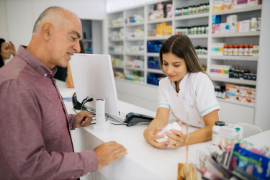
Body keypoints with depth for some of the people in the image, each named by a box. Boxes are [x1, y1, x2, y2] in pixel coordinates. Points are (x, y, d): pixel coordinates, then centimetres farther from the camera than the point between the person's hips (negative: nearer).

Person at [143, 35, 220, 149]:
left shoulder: (200, 80, -16)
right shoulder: (164, 83, -1)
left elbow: (213, 127, -22)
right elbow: (161, 118, -12)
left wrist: (184, 140, -39)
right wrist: (148, 132, -34)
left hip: (205, 141, -3)